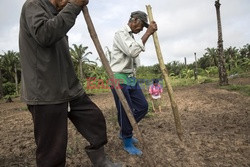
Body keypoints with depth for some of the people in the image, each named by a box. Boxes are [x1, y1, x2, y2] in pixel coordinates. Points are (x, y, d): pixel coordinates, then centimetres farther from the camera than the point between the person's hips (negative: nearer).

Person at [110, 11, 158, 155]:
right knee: (126, 112, -1)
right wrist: (148, 33, -20)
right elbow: (133, 51, -26)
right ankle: (127, 143, 19)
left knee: (143, 107, 8)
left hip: (131, 78, 9)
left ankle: (125, 132, 28)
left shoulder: (132, 37, 19)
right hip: (119, 79, -9)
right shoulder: (121, 34, -9)